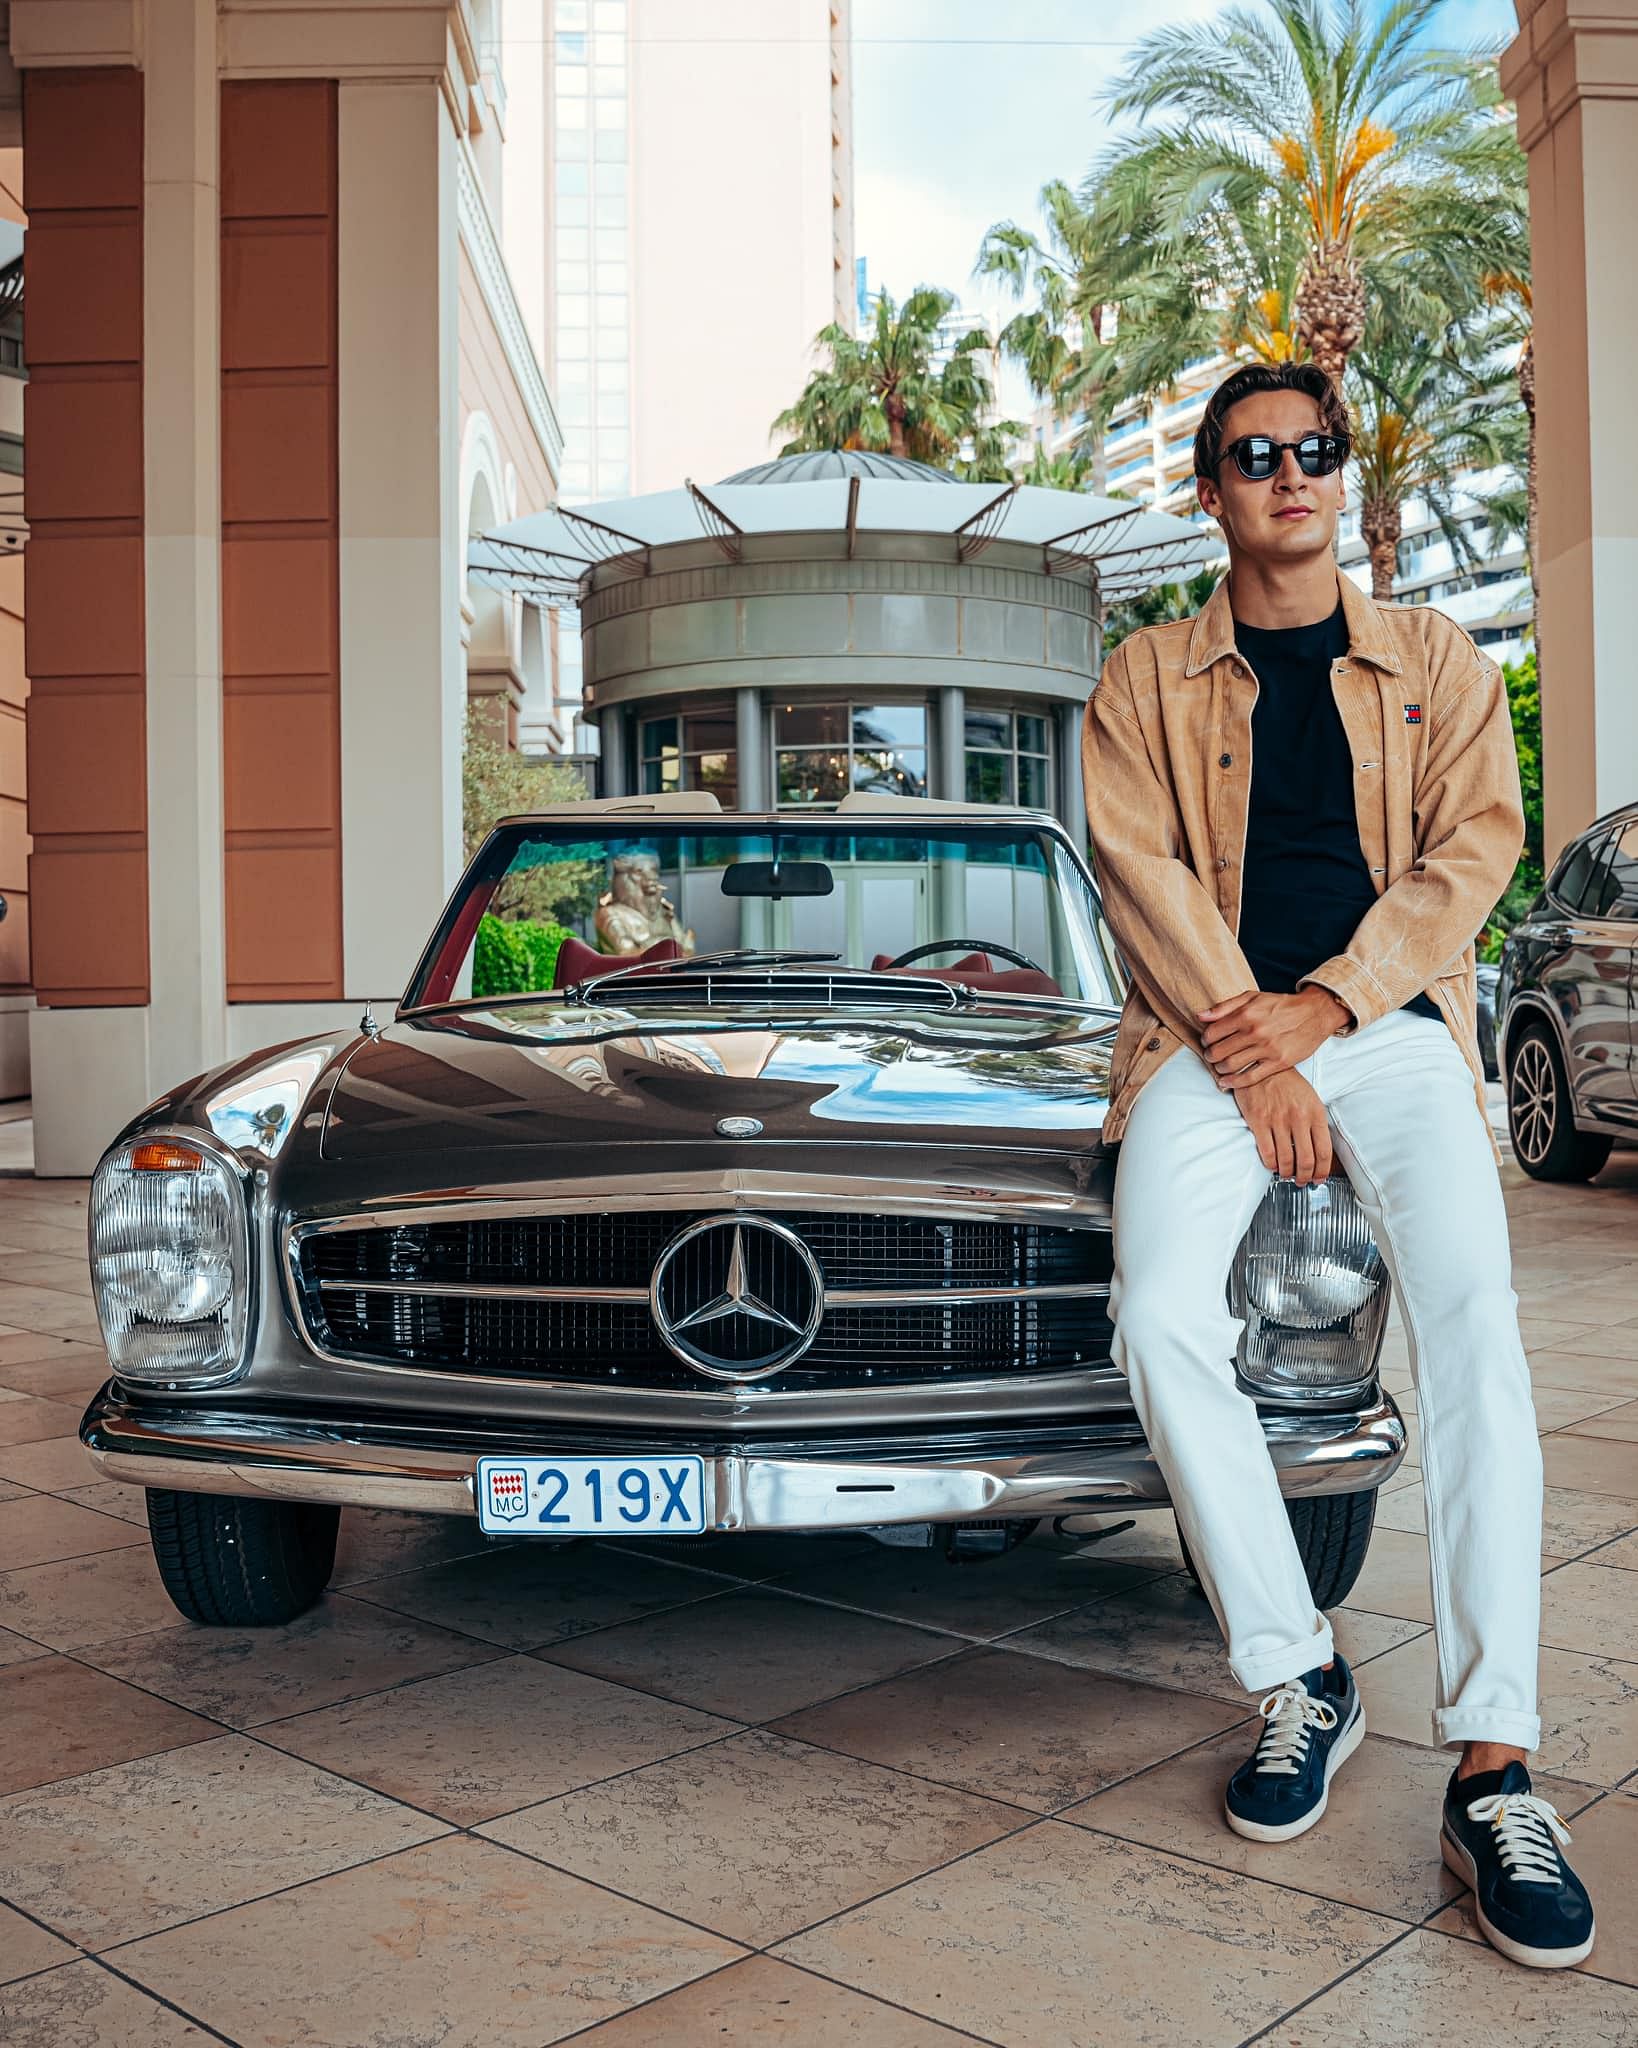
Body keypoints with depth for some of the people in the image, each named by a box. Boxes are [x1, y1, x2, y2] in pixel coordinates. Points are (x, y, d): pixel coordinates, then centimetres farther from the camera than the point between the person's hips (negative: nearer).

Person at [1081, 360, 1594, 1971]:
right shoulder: (1144, 680, 13)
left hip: (1389, 1024, 0)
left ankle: (1494, 1773, -20)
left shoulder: (1435, 662, 16)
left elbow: (1475, 846, 4)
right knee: (1161, 1321, -25)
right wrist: (1250, 1054, -12)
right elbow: (1144, 873, 1)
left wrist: (1323, 1005, -11)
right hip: (1210, 1035, 0)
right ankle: (1297, 1680, -7)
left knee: (1473, 1325, -24)